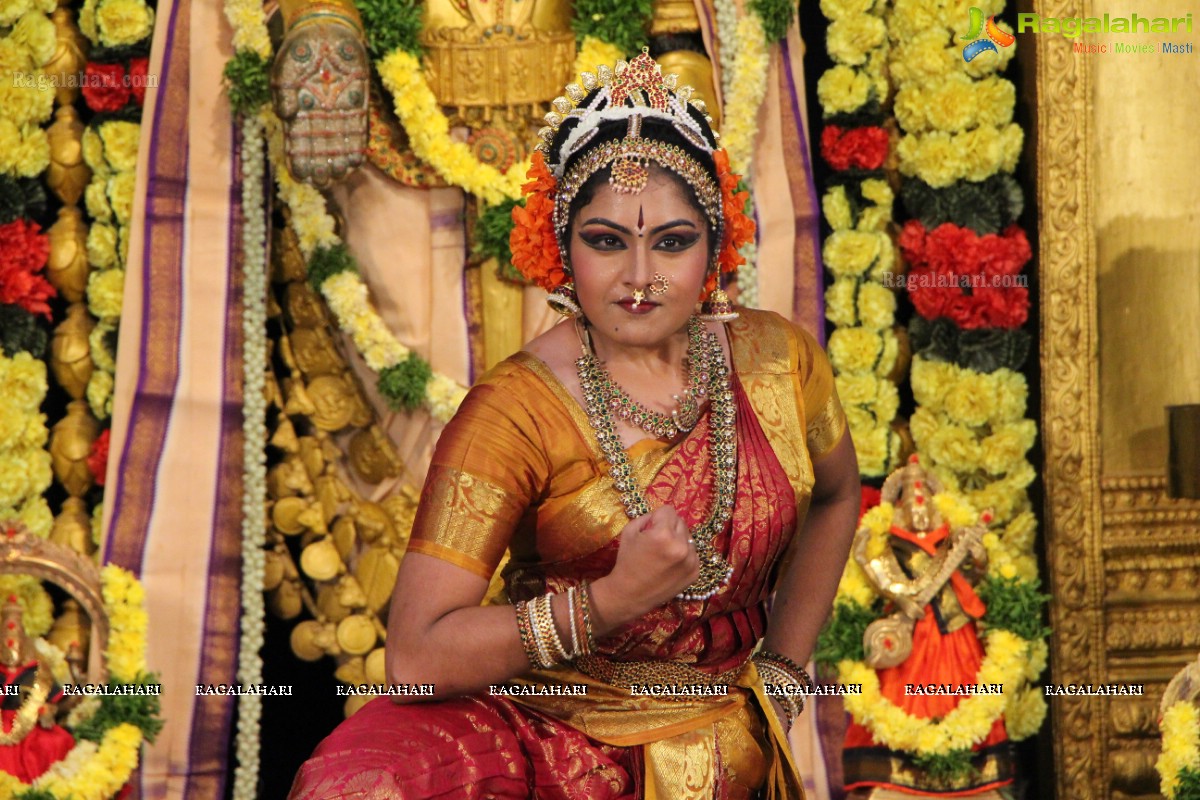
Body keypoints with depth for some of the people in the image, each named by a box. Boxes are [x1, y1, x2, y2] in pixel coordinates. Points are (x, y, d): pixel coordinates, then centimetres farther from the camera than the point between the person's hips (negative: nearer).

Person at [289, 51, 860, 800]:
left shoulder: (778, 361, 0)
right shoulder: (515, 412, -13)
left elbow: (835, 495, 24)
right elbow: (416, 658, -20)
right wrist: (613, 599, -25)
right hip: (536, 726, -2)